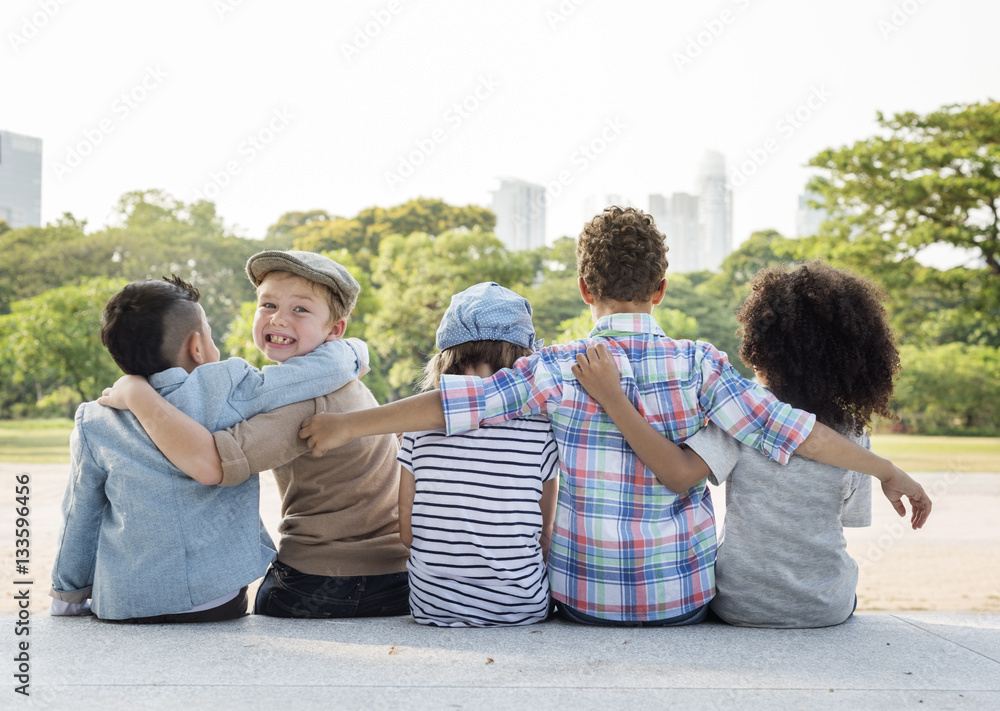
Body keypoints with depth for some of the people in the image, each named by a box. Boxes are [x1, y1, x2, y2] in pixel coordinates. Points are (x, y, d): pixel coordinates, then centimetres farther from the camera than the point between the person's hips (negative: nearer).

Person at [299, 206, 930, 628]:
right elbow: (783, 427, -10)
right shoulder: (699, 365, -9)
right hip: (684, 597, 1)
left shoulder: (559, 370, -10)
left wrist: (347, 426, -8)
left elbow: (461, 402, -14)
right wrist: (887, 470, 0)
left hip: (585, 597, 0)